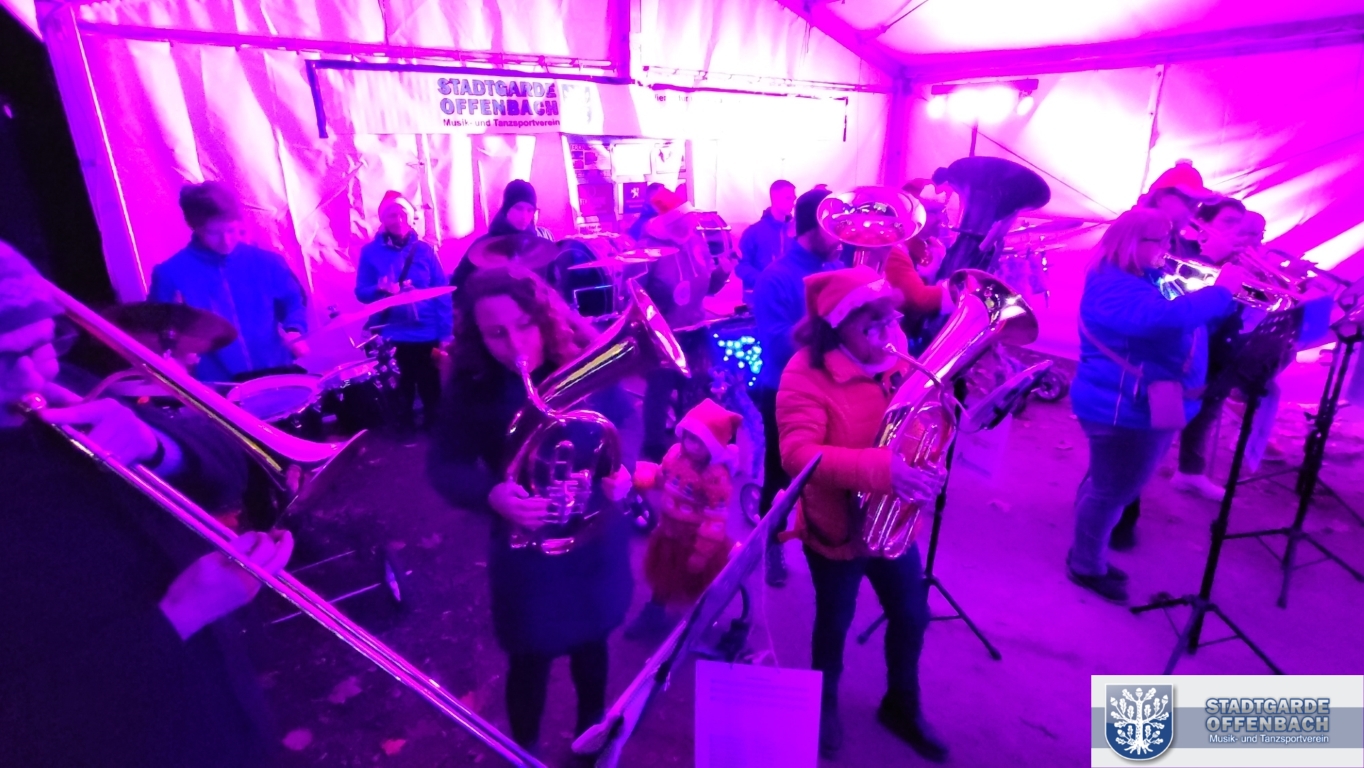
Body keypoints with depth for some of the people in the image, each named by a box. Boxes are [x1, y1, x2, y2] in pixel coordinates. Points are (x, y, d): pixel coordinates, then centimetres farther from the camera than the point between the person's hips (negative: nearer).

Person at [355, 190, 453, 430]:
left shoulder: (424, 250, 3)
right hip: (392, 337, -1)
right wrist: (380, 290, -23)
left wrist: (446, 333, -4)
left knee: (433, 392, 7)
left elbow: (443, 294, 2)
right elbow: (361, 292, 0)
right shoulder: (370, 251, 1)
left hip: (428, 335, 1)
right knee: (402, 395, 8)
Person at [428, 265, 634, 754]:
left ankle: (592, 732, 54)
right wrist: (492, 494, -31)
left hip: (598, 539, 2)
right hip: (527, 550, -2)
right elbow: (445, 467, -11)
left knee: (591, 643, 24)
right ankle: (526, 750, 45)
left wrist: (625, 470, -22)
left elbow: (627, 429, -2)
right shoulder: (470, 388, -16)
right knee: (530, 662, 13)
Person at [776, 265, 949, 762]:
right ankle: (825, 704, 45)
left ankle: (901, 705, 45)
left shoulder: (896, 360, -3)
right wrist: (879, 468, -44)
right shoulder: (806, 374, -23)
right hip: (835, 527, -5)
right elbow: (798, 453, -34)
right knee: (834, 622, 16)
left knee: (911, 616, 17)